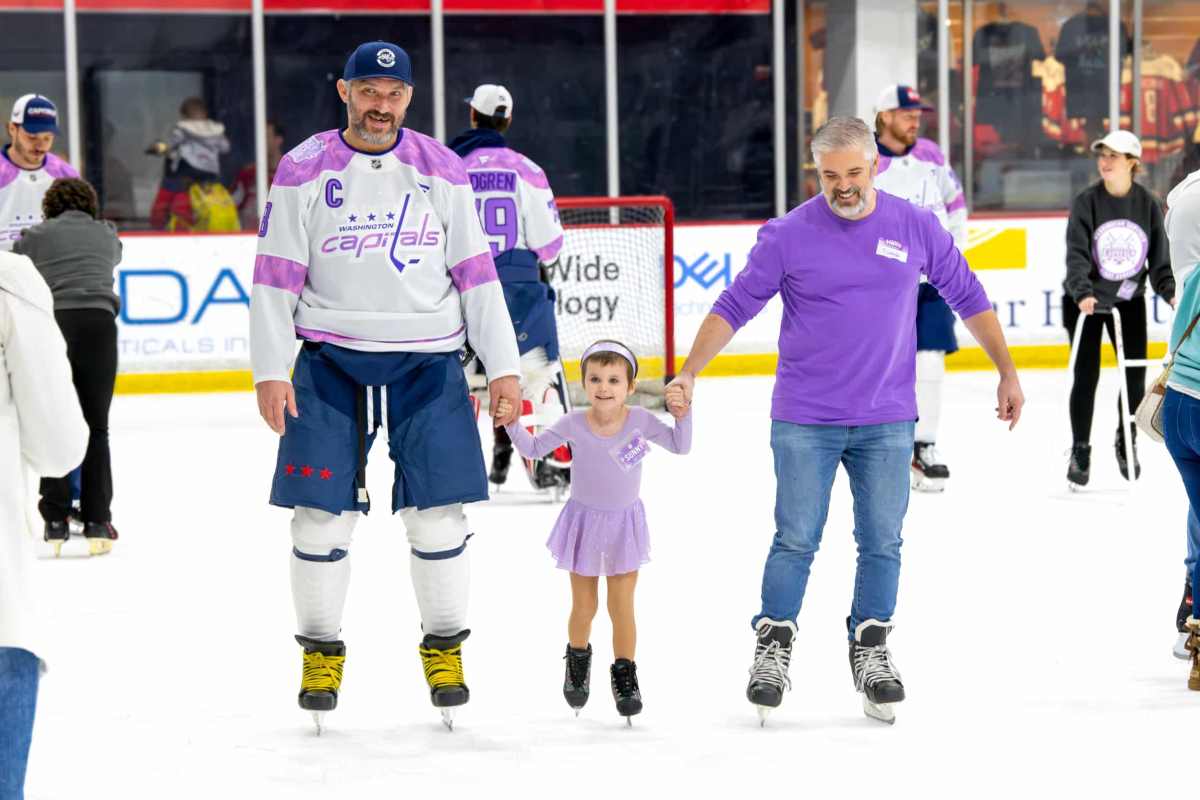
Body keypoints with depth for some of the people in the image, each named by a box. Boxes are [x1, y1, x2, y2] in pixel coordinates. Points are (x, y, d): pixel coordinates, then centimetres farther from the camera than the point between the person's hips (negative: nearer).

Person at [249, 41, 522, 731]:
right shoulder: (304, 172, 1)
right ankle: (322, 650, 15)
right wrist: (271, 370, -8)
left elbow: (476, 273, 7)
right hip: (331, 360, -1)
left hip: (428, 363, 1)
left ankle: (445, 647, 16)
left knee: (437, 512, 0)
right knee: (323, 512, 0)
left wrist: (504, 365, 2)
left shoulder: (442, 172, 5)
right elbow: (275, 277, -1)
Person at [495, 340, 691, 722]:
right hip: (584, 522, 0)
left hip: (624, 524, 0)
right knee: (583, 607, 11)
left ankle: (625, 674, 20)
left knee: (622, 608, 3)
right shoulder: (574, 424, -15)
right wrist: (512, 423, -20)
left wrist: (682, 415, -21)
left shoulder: (641, 421, -14)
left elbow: (681, 446, -4)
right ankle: (577, 659, 39)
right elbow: (533, 449, -4)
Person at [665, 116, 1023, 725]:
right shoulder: (788, 235, -5)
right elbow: (734, 307, -2)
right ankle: (773, 649, 11)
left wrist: (1007, 373, 11)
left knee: (882, 543, 4)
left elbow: (968, 298, 11)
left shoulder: (916, 228, 1)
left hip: (887, 422, 2)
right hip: (804, 422, -2)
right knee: (796, 541, -2)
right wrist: (688, 374, -11)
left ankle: (871, 652, 17)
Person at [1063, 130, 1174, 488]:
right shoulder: (1086, 201, -12)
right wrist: (1082, 292, -36)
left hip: (1129, 299, 2)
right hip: (1086, 300, -2)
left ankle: (1127, 442, 23)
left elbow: (1159, 256, -2)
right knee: (1086, 376, -3)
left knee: (1135, 375, 1)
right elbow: (1076, 253, -20)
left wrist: (1170, 291, -18)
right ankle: (1080, 451, 10)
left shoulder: (1146, 203, -5)